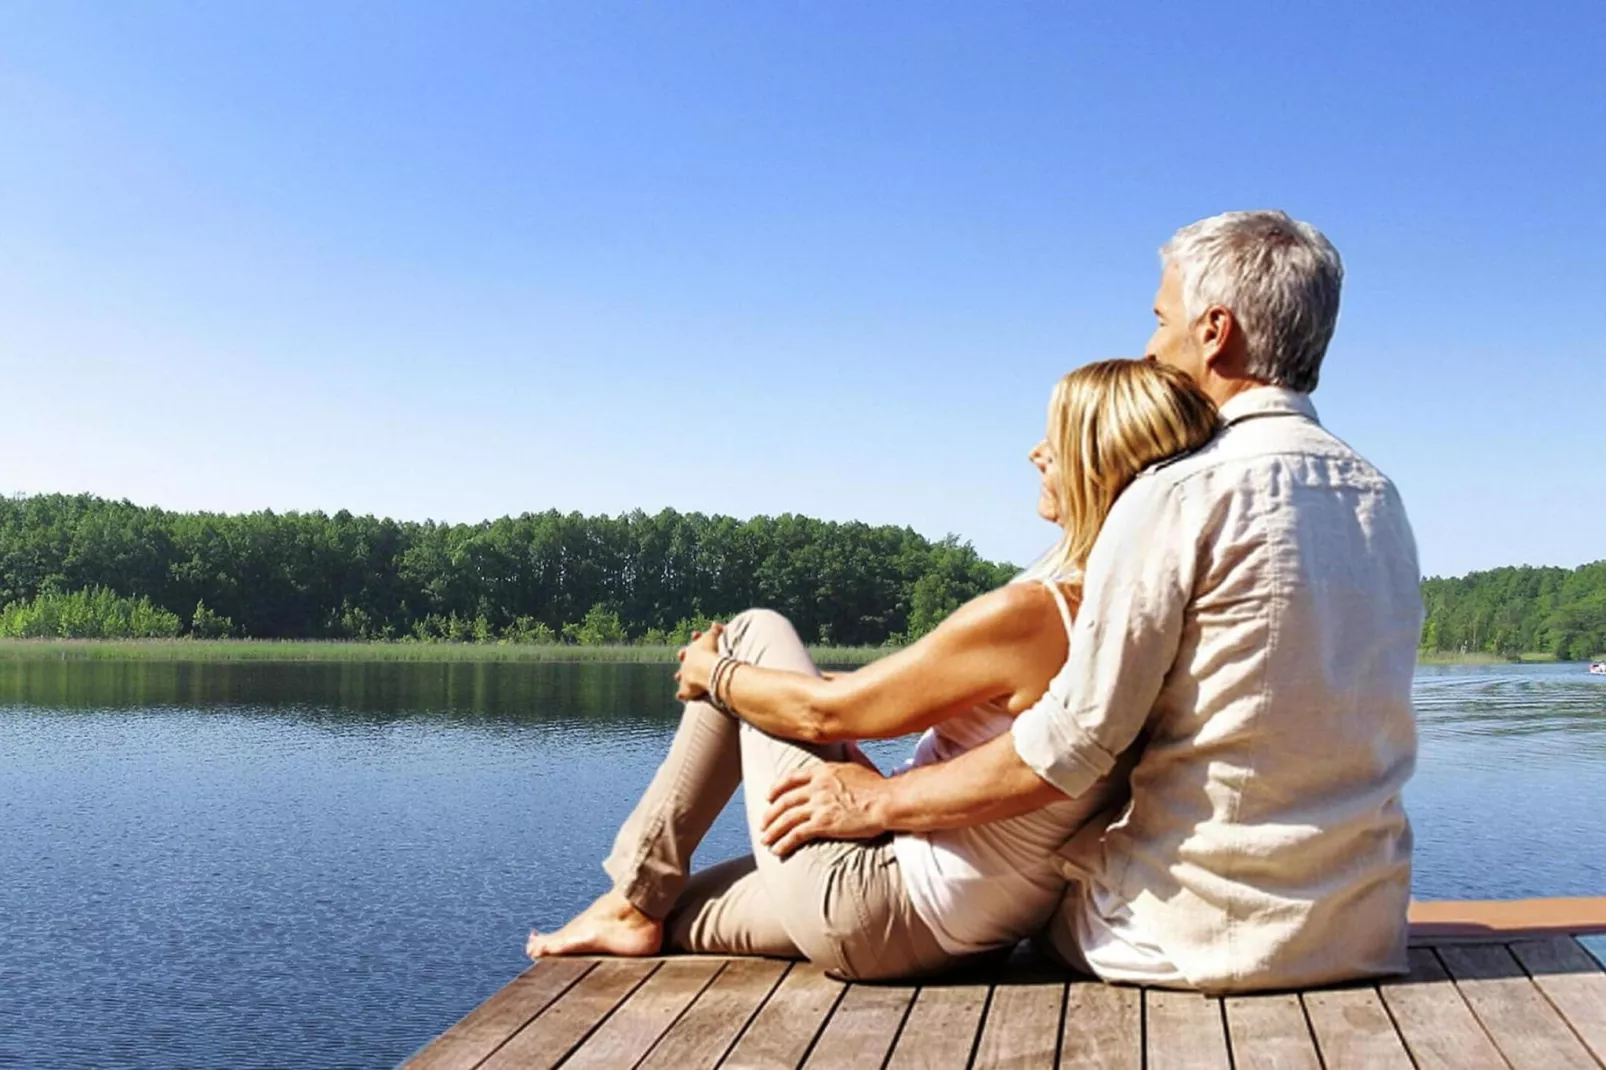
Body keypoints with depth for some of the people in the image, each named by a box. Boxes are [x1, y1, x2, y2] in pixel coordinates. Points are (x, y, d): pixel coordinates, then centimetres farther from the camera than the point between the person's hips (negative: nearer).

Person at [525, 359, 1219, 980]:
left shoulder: (1026, 614, -27)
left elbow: (824, 713, -16)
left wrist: (714, 674, 1)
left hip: (868, 916, -8)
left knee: (756, 634, 4)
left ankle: (638, 903, 14)